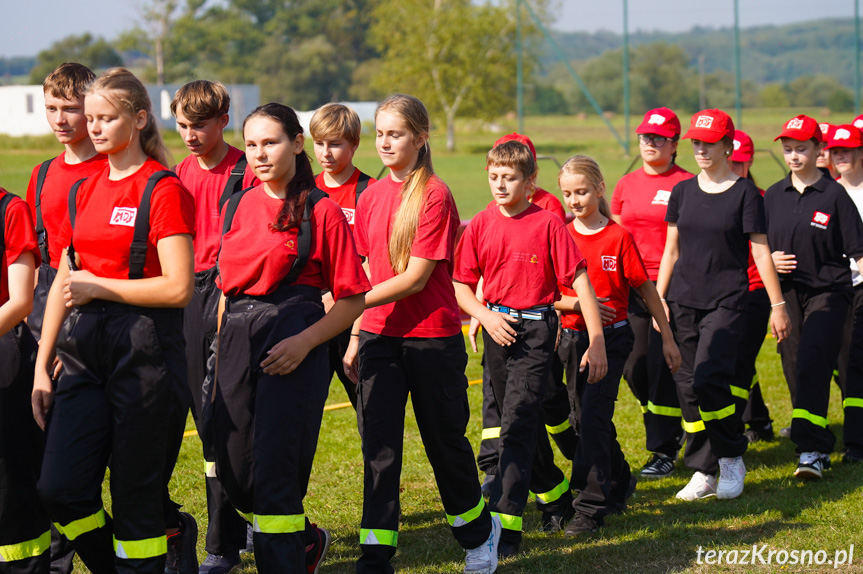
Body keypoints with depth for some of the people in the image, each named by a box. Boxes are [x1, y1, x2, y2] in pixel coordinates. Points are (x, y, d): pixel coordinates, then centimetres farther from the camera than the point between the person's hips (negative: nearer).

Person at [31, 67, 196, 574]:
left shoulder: (164, 191, -8)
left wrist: (97, 286, -9)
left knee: (136, 498, 0)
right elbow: (63, 284, 17)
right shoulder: (84, 191, 14)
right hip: (86, 351, 6)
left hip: (145, 349, -6)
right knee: (60, 489, -3)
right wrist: (42, 366, 13)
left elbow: (178, 289, -15)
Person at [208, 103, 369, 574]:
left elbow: (353, 298, -5)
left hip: (292, 347, -6)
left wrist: (304, 342, -16)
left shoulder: (321, 211, -4)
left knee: (274, 471, -9)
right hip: (237, 341, 6)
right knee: (234, 472, 8)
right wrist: (221, 355, 14)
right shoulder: (237, 207, 13)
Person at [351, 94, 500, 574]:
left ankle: (479, 531, 34)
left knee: (445, 440, 10)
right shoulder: (371, 197, 8)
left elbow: (415, 278, -17)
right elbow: (367, 273, 13)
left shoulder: (435, 195, -12)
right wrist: (355, 335, 10)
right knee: (378, 448, -2)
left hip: (433, 338, -5)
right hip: (380, 336, 5)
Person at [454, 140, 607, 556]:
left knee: (517, 425, -13)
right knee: (517, 425, 15)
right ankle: (557, 496, 37)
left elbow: (579, 280, -9)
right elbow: (461, 285, 9)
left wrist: (597, 342, -12)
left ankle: (506, 525, -14)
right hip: (497, 329, 5)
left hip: (536, 330, -5)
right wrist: (485, 315, -10)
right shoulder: (480, 225, 3)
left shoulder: (548, 224, -8)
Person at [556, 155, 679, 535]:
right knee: (583, 418, 12)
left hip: (611, 336, -5)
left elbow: (645, 288, 1)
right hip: (572, 336, 5)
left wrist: (667, 338, 3)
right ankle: (619, 484, 34)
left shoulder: (618, 237, -6)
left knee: (594, 415, -14)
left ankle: (591, 507, -12)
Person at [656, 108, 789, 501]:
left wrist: (778, 305, -2)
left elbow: (761, 252, -1)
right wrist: (658, 299, 8)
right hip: (683, 301, 4)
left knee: (709, 377, -18)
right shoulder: (683, 191, 10)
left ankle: (732, 458, 1)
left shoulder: (744, 192, -1)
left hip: (726, 301, -4)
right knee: (687, 385, 3)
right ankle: (703, 472, 12)